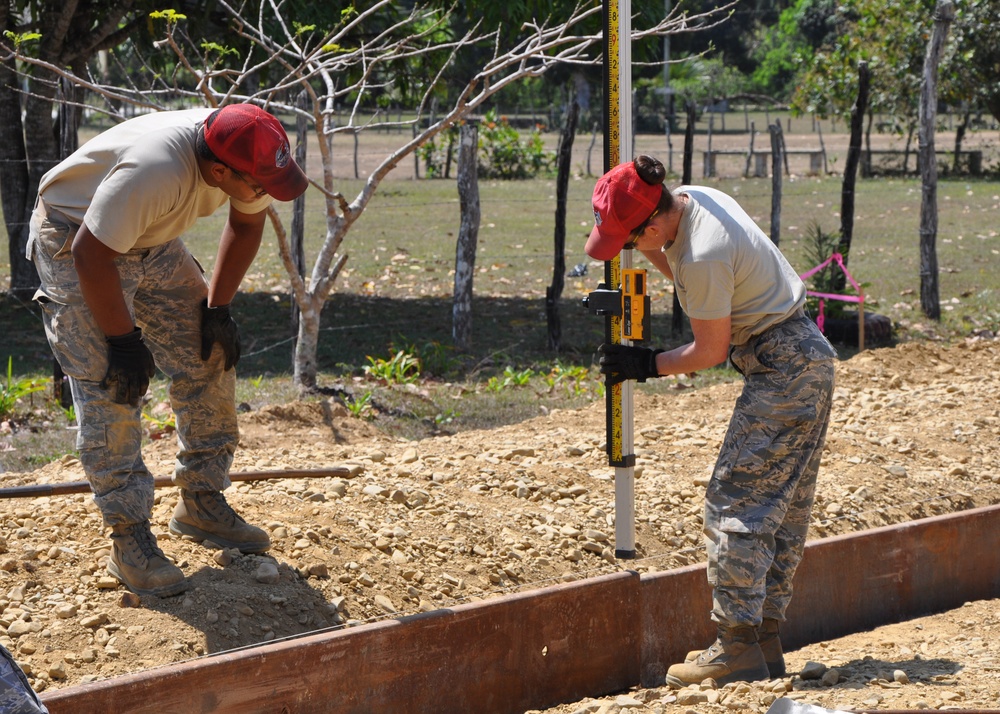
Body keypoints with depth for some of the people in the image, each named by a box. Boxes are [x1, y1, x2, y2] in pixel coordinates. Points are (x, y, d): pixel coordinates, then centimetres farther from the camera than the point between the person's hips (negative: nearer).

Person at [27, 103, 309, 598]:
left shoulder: (251, 157, -19)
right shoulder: (153, 172, -42)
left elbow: (245, 224, 3)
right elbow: (92, 256, -33)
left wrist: (217, 308, 1)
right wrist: (122, 340, -24)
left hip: (153, 244, 7)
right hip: (75, 240, -7)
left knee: (211, 357, 4)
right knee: (110, 387, -14)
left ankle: (202, 504, 17)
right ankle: (129, 539, -8)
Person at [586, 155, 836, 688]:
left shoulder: (703, 257, -26)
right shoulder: (690, 199, 3)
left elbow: (710, 351, -14)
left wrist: (645, 365, -3)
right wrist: (651, 254, 12)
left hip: (782, 372, -10)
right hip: (810, 360, 10)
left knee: (737, 503, -8)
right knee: (783, 507, 10)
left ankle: (738, 648, -7)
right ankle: (765, 640, 15)